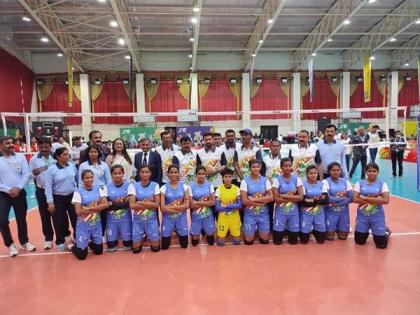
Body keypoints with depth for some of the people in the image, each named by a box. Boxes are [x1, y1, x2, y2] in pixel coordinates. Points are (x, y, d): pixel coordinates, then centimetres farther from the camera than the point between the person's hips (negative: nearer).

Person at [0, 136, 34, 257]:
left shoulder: (20, 157, 0)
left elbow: (26, 174, -3)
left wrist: (18, 188, -13)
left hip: (20, 193, 1)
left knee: (21, 219, 12)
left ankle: (24, 242, 30)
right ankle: (10, 244, 14)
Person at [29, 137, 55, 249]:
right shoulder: (33, 159, -2)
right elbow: (30, 176, 0)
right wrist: (34, 174, -21)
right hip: (41, 191, 1)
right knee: (45, 215, 8)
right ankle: (48, 238, 20)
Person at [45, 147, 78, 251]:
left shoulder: (72, 166, 0)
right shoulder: (51, 169, -10)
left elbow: (78, 180, 9)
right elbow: (48, 186, -9)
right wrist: (50, 202, -11)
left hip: (72, 196, 3)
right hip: (58, 198, -2)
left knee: (76, 218, 4)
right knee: (59, 221, 7)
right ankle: (60, 242, 24)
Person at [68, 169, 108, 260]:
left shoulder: (98, 189, 1)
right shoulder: (78, 192, -10)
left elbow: (105, 204, -8)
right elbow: (78, 211, -16)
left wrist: (89, 208, -17)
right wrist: (97, 208, -15)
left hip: (96, 224, 4)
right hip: (83, 225, -3)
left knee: (99, 251, 12)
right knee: (82, 255, 1)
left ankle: (89, 242, 42)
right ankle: (72, 246, 32)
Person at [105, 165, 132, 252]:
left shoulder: (128, 185, -3)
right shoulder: (107, 186, 0)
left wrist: (112, 203, -16)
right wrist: (122, 201, -17)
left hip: (125, 218, -1)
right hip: (111, 219, 1)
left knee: (128, 246, 4)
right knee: (111, 247, 5)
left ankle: (123, 235, 34)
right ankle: (115, 238, 37)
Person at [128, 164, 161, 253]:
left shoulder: (155, 185, -1)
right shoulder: (133, 186, -4)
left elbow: (157, 204, -9)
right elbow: (132, 205, -13)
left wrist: (140, 203, -15)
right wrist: (150, 204, -13)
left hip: (151, 219, 1)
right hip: (138, 220, 0)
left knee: (155, 248, 4)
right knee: (136, 249, 4)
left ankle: (148, 237, 34)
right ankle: (143, 237, 34)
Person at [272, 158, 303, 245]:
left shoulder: (296, 178, 0)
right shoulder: (277, 179, -7)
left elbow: (301, 197, -8)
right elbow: (276, 199, -12)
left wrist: (284, 196, -14)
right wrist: (293, 198, -12)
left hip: (294, 212, 2)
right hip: (281, 212, -2)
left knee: (293, 241, 9)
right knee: (277, 241, 5)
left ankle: (288, 231, 40)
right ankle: (282, 231, 36)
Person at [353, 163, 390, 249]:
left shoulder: (382, 184, -2)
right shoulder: (359, 183, 0)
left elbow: (386, 200, -15)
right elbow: (355, 199, -10)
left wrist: (366, 198, -17)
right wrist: (375, 200, -16)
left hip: (377, 216, -1)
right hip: (362, 215, 1)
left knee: (381, 244, 1)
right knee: (359, 241, 6)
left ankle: (385, 232, 35)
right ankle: (365, 232, 39)